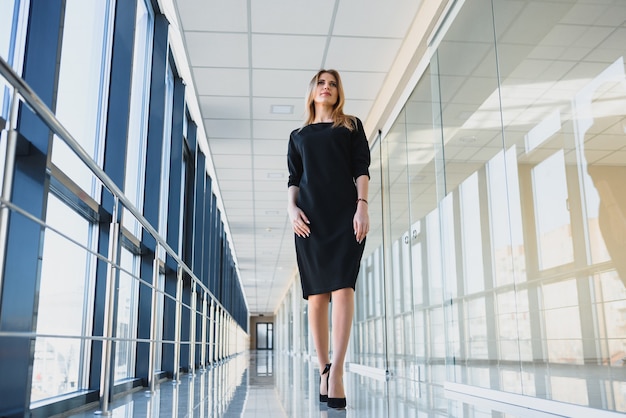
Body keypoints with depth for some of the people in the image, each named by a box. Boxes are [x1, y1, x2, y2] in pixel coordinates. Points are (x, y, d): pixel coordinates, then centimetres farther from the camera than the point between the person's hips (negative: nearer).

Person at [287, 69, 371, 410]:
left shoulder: (352, 127, 18)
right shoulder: (298, 136, 23)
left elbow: (361, 169, 7)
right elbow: (293, 179, 15)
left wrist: (362, 206, -8)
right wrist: (292, 208, -4)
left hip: (345, 212, -2)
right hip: (310, 216, 2)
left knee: (342, 285, -17)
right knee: (316, 294, -3)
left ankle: (336, 371, -24)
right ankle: (324, 372, 1)